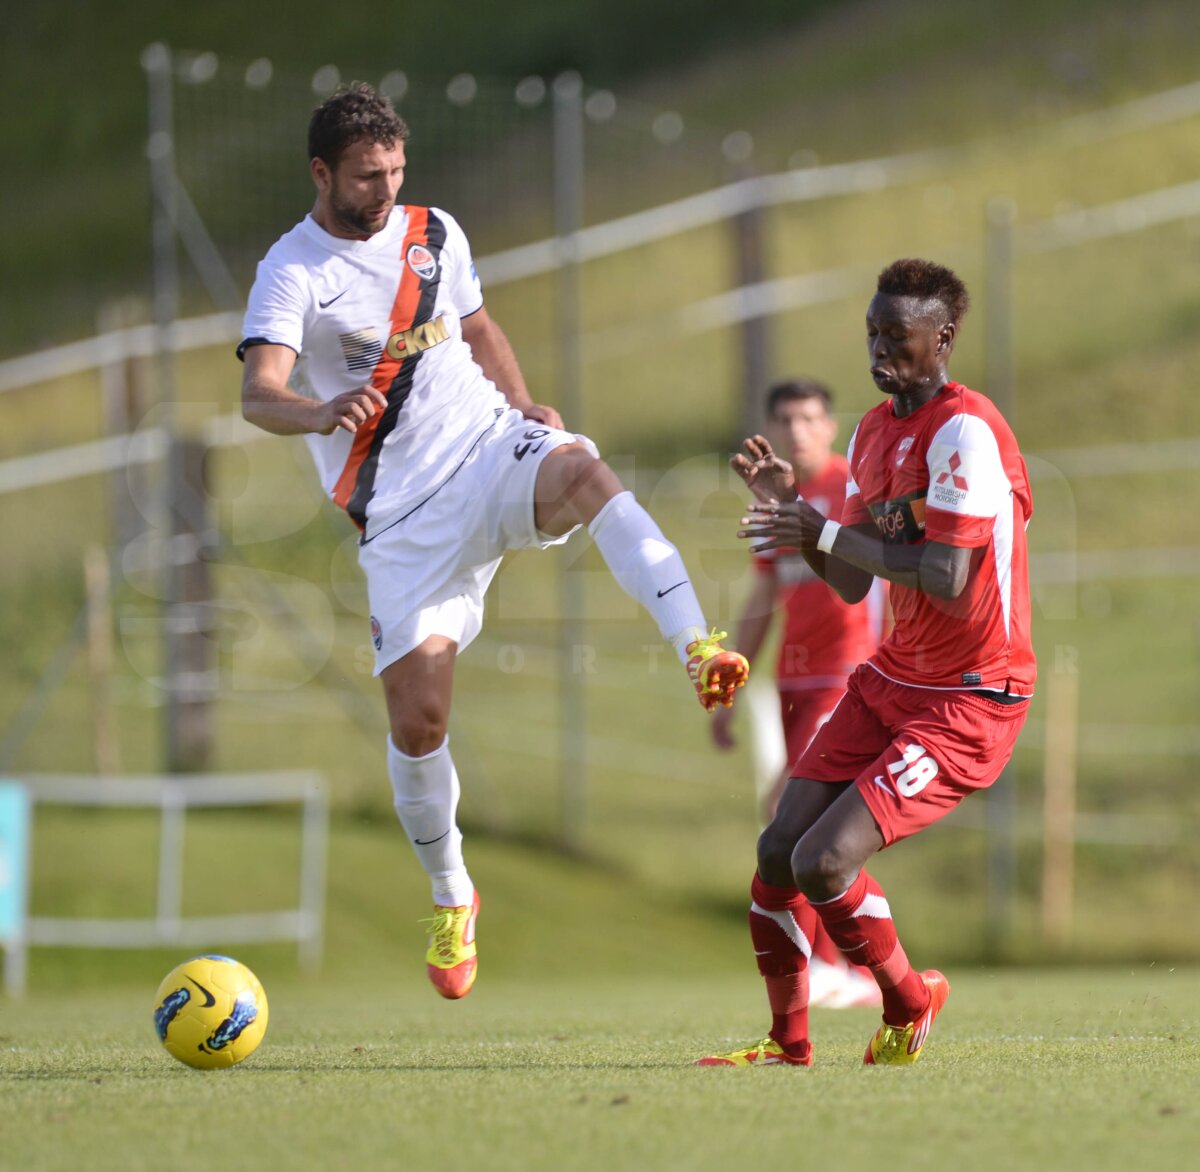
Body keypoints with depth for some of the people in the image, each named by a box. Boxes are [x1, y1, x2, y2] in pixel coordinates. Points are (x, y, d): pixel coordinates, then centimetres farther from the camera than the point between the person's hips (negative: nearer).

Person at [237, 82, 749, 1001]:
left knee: (582, 472, -34)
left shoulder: (435, 232, 9)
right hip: (403, 513, -3)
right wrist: (322, 413, -48)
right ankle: (451, 899, 17)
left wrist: (524, 406, 5)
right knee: (417, 718, -6)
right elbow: (259, 394, -25)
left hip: (491, 445, 3)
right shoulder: (293, 272, -9)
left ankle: (698, 650, -42)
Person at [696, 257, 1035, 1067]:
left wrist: (826, 535, -22)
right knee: (779, 850, 2)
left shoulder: (965, 430, -18)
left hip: (970, 700, -8)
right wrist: (792, 508, -2)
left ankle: (911, 1002, 8)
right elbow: (854, 585, 13)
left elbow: (946, 579, -26)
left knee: (825, 860, -18)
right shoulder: (875, 431, 10)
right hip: (892, 681, 8)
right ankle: (789, 1043, 19)